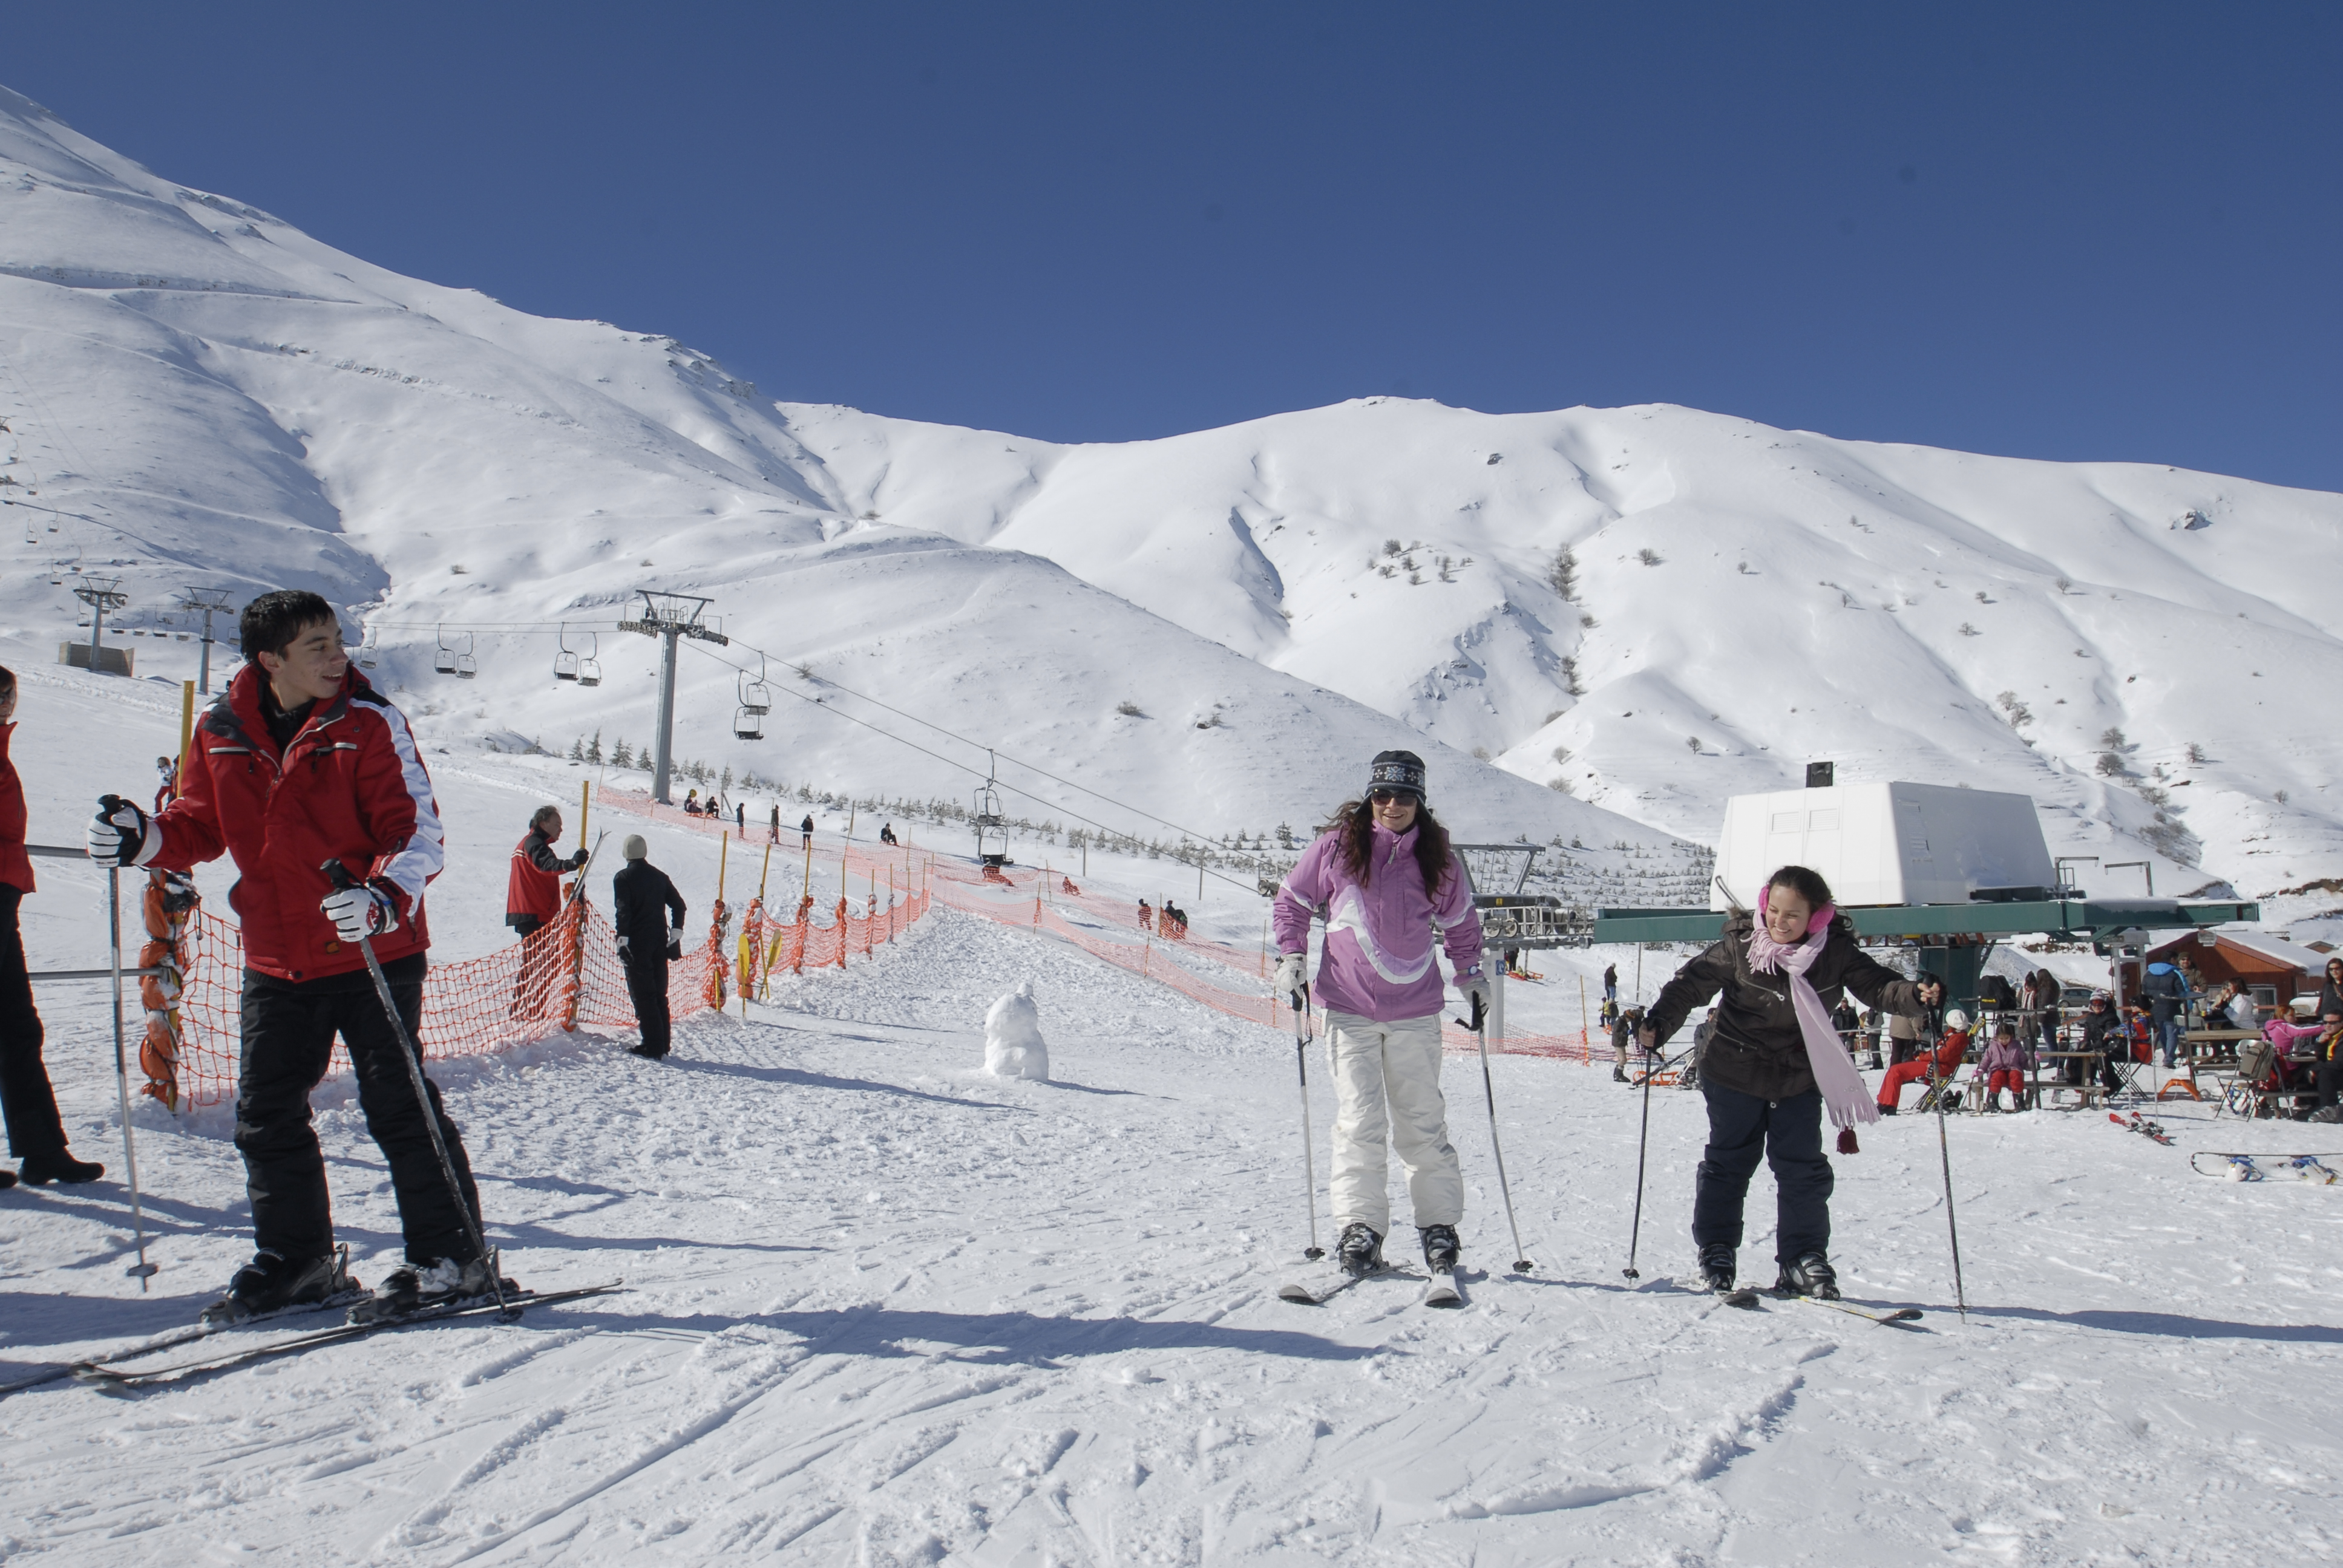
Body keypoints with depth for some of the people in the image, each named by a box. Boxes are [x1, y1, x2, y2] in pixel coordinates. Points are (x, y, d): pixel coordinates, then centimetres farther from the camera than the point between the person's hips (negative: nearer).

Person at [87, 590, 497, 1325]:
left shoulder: (368, 722, -9)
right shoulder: (223, 733, 3)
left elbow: (420, 831, -12)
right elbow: (200, 824, 16)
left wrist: (386, 898, -30)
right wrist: (144, 840, -5)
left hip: (374, 951, -5)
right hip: (277, 961, 5)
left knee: (397, 1104, -3)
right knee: (266, 1113, 11)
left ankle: (449, 1257, 8)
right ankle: (296, 1259, 27)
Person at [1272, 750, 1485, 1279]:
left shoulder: (1437, 858, 2)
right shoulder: (1336, 845, -2)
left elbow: (1460, 921, 18)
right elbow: (1293, 898, 9)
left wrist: (1470, 973, 10)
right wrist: (1291, 956, -2)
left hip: (1416, 1009, 1)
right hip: (1350, 1006, -1)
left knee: (1423, 1121, 6)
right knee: (1359, 1121, -4)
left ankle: (1439, 1226, 17)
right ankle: (1359, 1227, 2)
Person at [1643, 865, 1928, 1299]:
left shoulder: (1836, 951, -11)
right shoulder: (1740, 946, -16)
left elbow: (1877, 985, -12)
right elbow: (1692, 983, -13)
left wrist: (1916, 995, -32)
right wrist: (1659, 1025, -24)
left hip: (1799, 1080, 2)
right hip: (1735, 1075, -2)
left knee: (1804, 1169, 4)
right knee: (1728, 1163, 9)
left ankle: (1804, 1258, 17)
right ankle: (1715, 1253, 22)